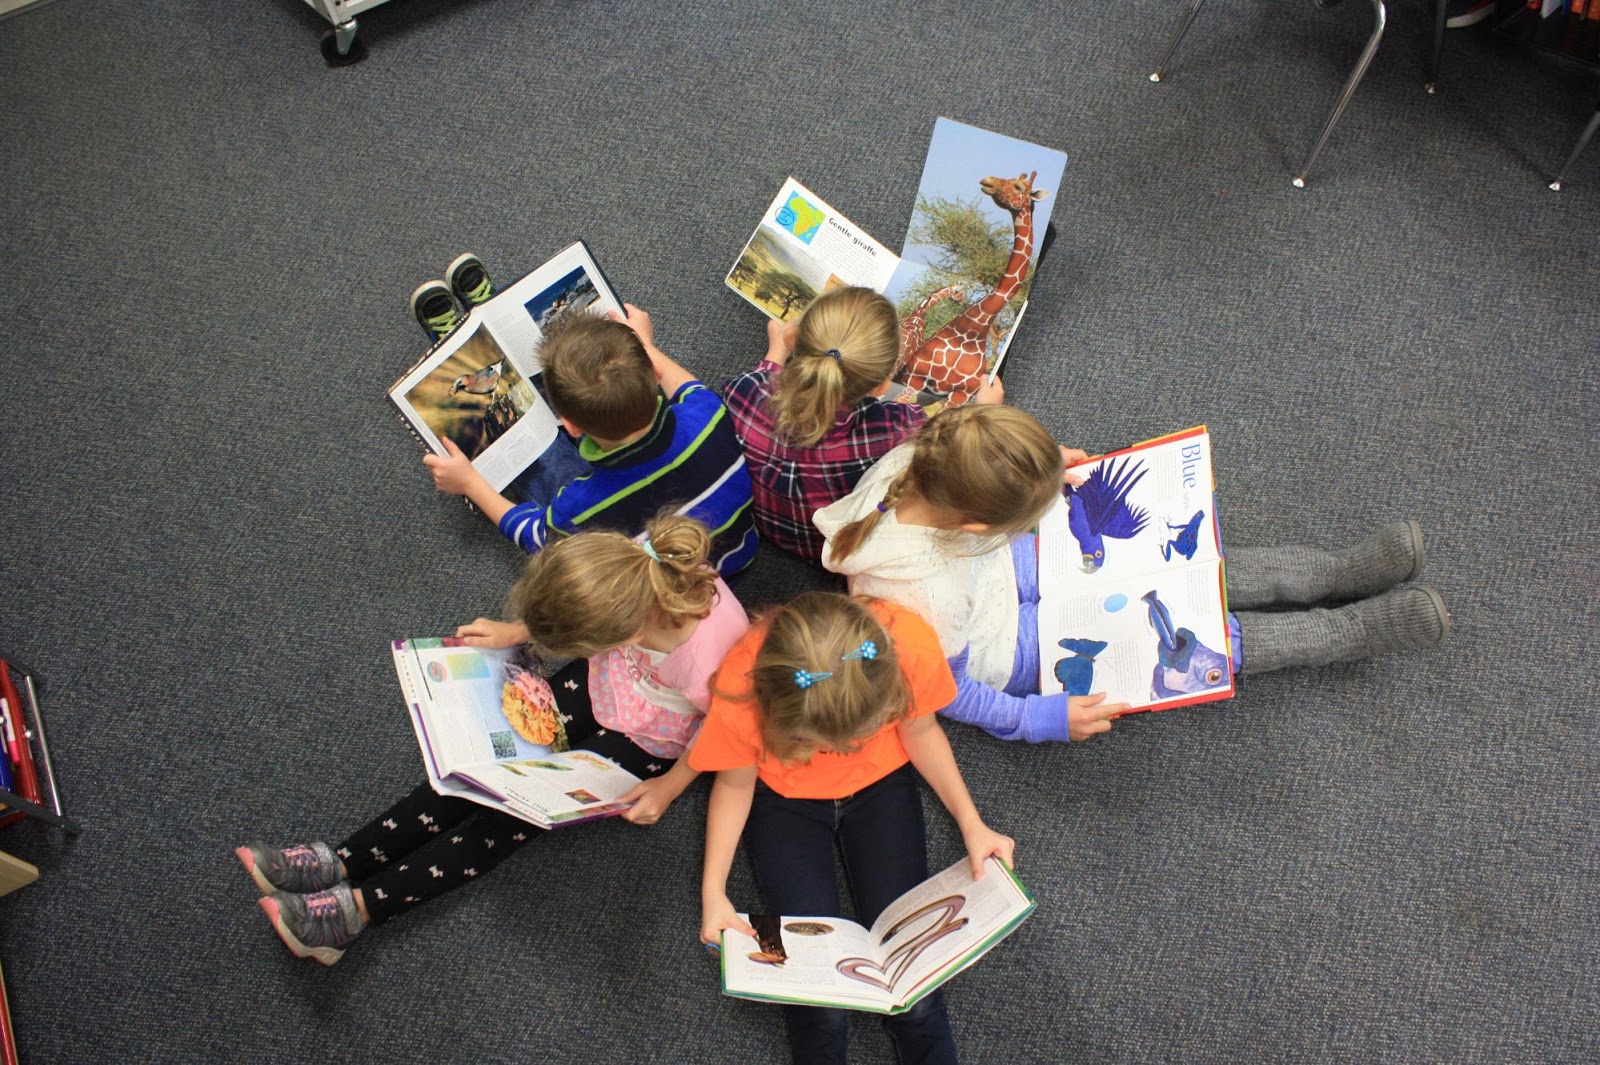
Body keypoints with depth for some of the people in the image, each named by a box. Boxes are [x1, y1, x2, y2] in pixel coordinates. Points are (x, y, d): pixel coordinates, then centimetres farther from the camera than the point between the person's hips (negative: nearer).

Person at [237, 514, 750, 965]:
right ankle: (342, 862, 2)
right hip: (599, 686, 5)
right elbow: (580, 617, -4)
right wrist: (517, 632, -6)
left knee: (520, 808, -10)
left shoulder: (713, 658, -42)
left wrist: (671, 786, -15)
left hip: (645, 742, -5)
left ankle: (361, 906, -4)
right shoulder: (639, 563, -29)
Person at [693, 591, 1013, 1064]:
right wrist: (713, 893, -17)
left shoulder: (913, 644, -31)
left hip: (880, 783, 1)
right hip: (784, 799, -1)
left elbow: (919, 729, -8)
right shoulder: (740, 690, -33)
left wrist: (972, 825, -13)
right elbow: (736, 783, -11)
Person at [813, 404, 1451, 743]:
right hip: (1011, 648, -6)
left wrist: (1044, 466, -4)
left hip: (1009, 570, 6)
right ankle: (1363, 629, 16)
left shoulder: (911, 463, -27)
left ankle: (1341, 571, 23)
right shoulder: (920, 599, -44)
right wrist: (1042, 720, -16)